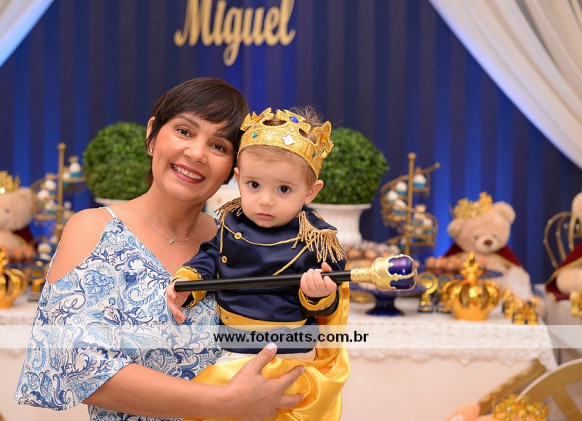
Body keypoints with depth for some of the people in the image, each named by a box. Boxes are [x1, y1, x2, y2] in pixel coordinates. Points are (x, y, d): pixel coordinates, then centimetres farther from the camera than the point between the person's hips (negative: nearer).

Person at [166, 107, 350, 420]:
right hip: (228, 349, 5)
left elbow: (327, 309, -5)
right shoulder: (230, 222, 2)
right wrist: (185, 282, -2)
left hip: (286, 355, -5)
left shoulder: (316, 239, -10)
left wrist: (320, 294, -27)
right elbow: (210, 257, 16)